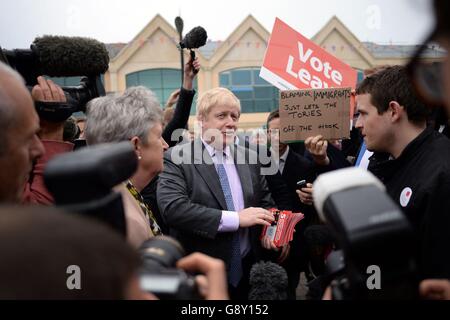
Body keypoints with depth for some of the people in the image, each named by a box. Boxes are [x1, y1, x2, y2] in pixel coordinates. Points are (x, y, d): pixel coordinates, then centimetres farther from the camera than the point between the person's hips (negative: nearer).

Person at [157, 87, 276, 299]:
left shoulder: (249, 157, 6)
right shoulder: (177, 158, -10)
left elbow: (265, 202, 15)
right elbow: (172, 208, -23)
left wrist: (269, 229, -7)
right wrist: (236, 218, -24)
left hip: (247, 271, 5)